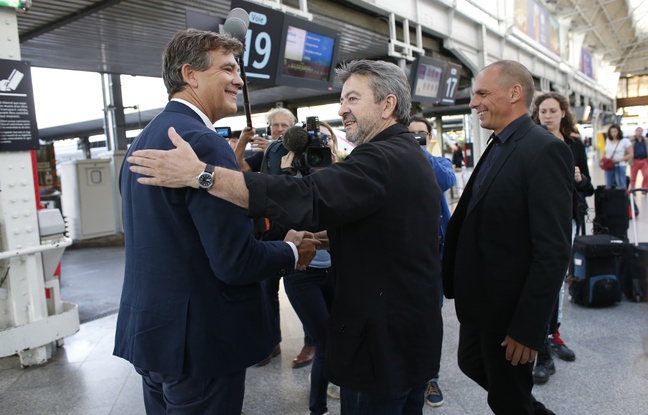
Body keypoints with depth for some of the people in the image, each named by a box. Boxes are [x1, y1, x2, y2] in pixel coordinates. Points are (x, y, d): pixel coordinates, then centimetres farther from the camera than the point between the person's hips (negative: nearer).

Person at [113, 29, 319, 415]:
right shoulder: (203, 141, -21)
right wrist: (294, 251, -5)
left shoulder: (144, 140, 8)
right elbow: (236, 262, -24)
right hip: (199, 341, -8)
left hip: (147, 330, 9)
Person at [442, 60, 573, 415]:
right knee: (472, 364, 25)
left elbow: (553, 250, -23)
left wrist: (527, 328, -22)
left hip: (509, 307, -8)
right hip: (479, 301, 9)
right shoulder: (498, 147, 8)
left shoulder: (544, 150, -20)